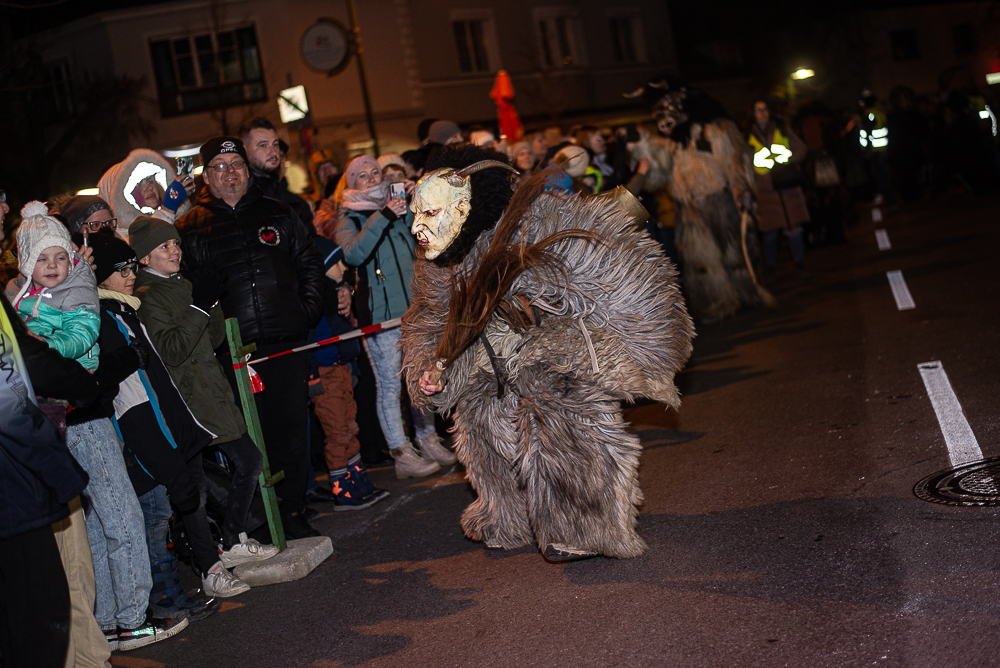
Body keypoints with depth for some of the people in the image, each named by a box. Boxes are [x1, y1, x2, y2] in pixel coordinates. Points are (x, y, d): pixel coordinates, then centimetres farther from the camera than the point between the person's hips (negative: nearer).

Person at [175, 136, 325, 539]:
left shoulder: (277, 214, 13)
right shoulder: (190, 229, 6)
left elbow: (309, 262, 17)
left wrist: (309, 309, 5)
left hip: (287, 341, 2)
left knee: (291, 427, 4)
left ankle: (292, 511, 16)